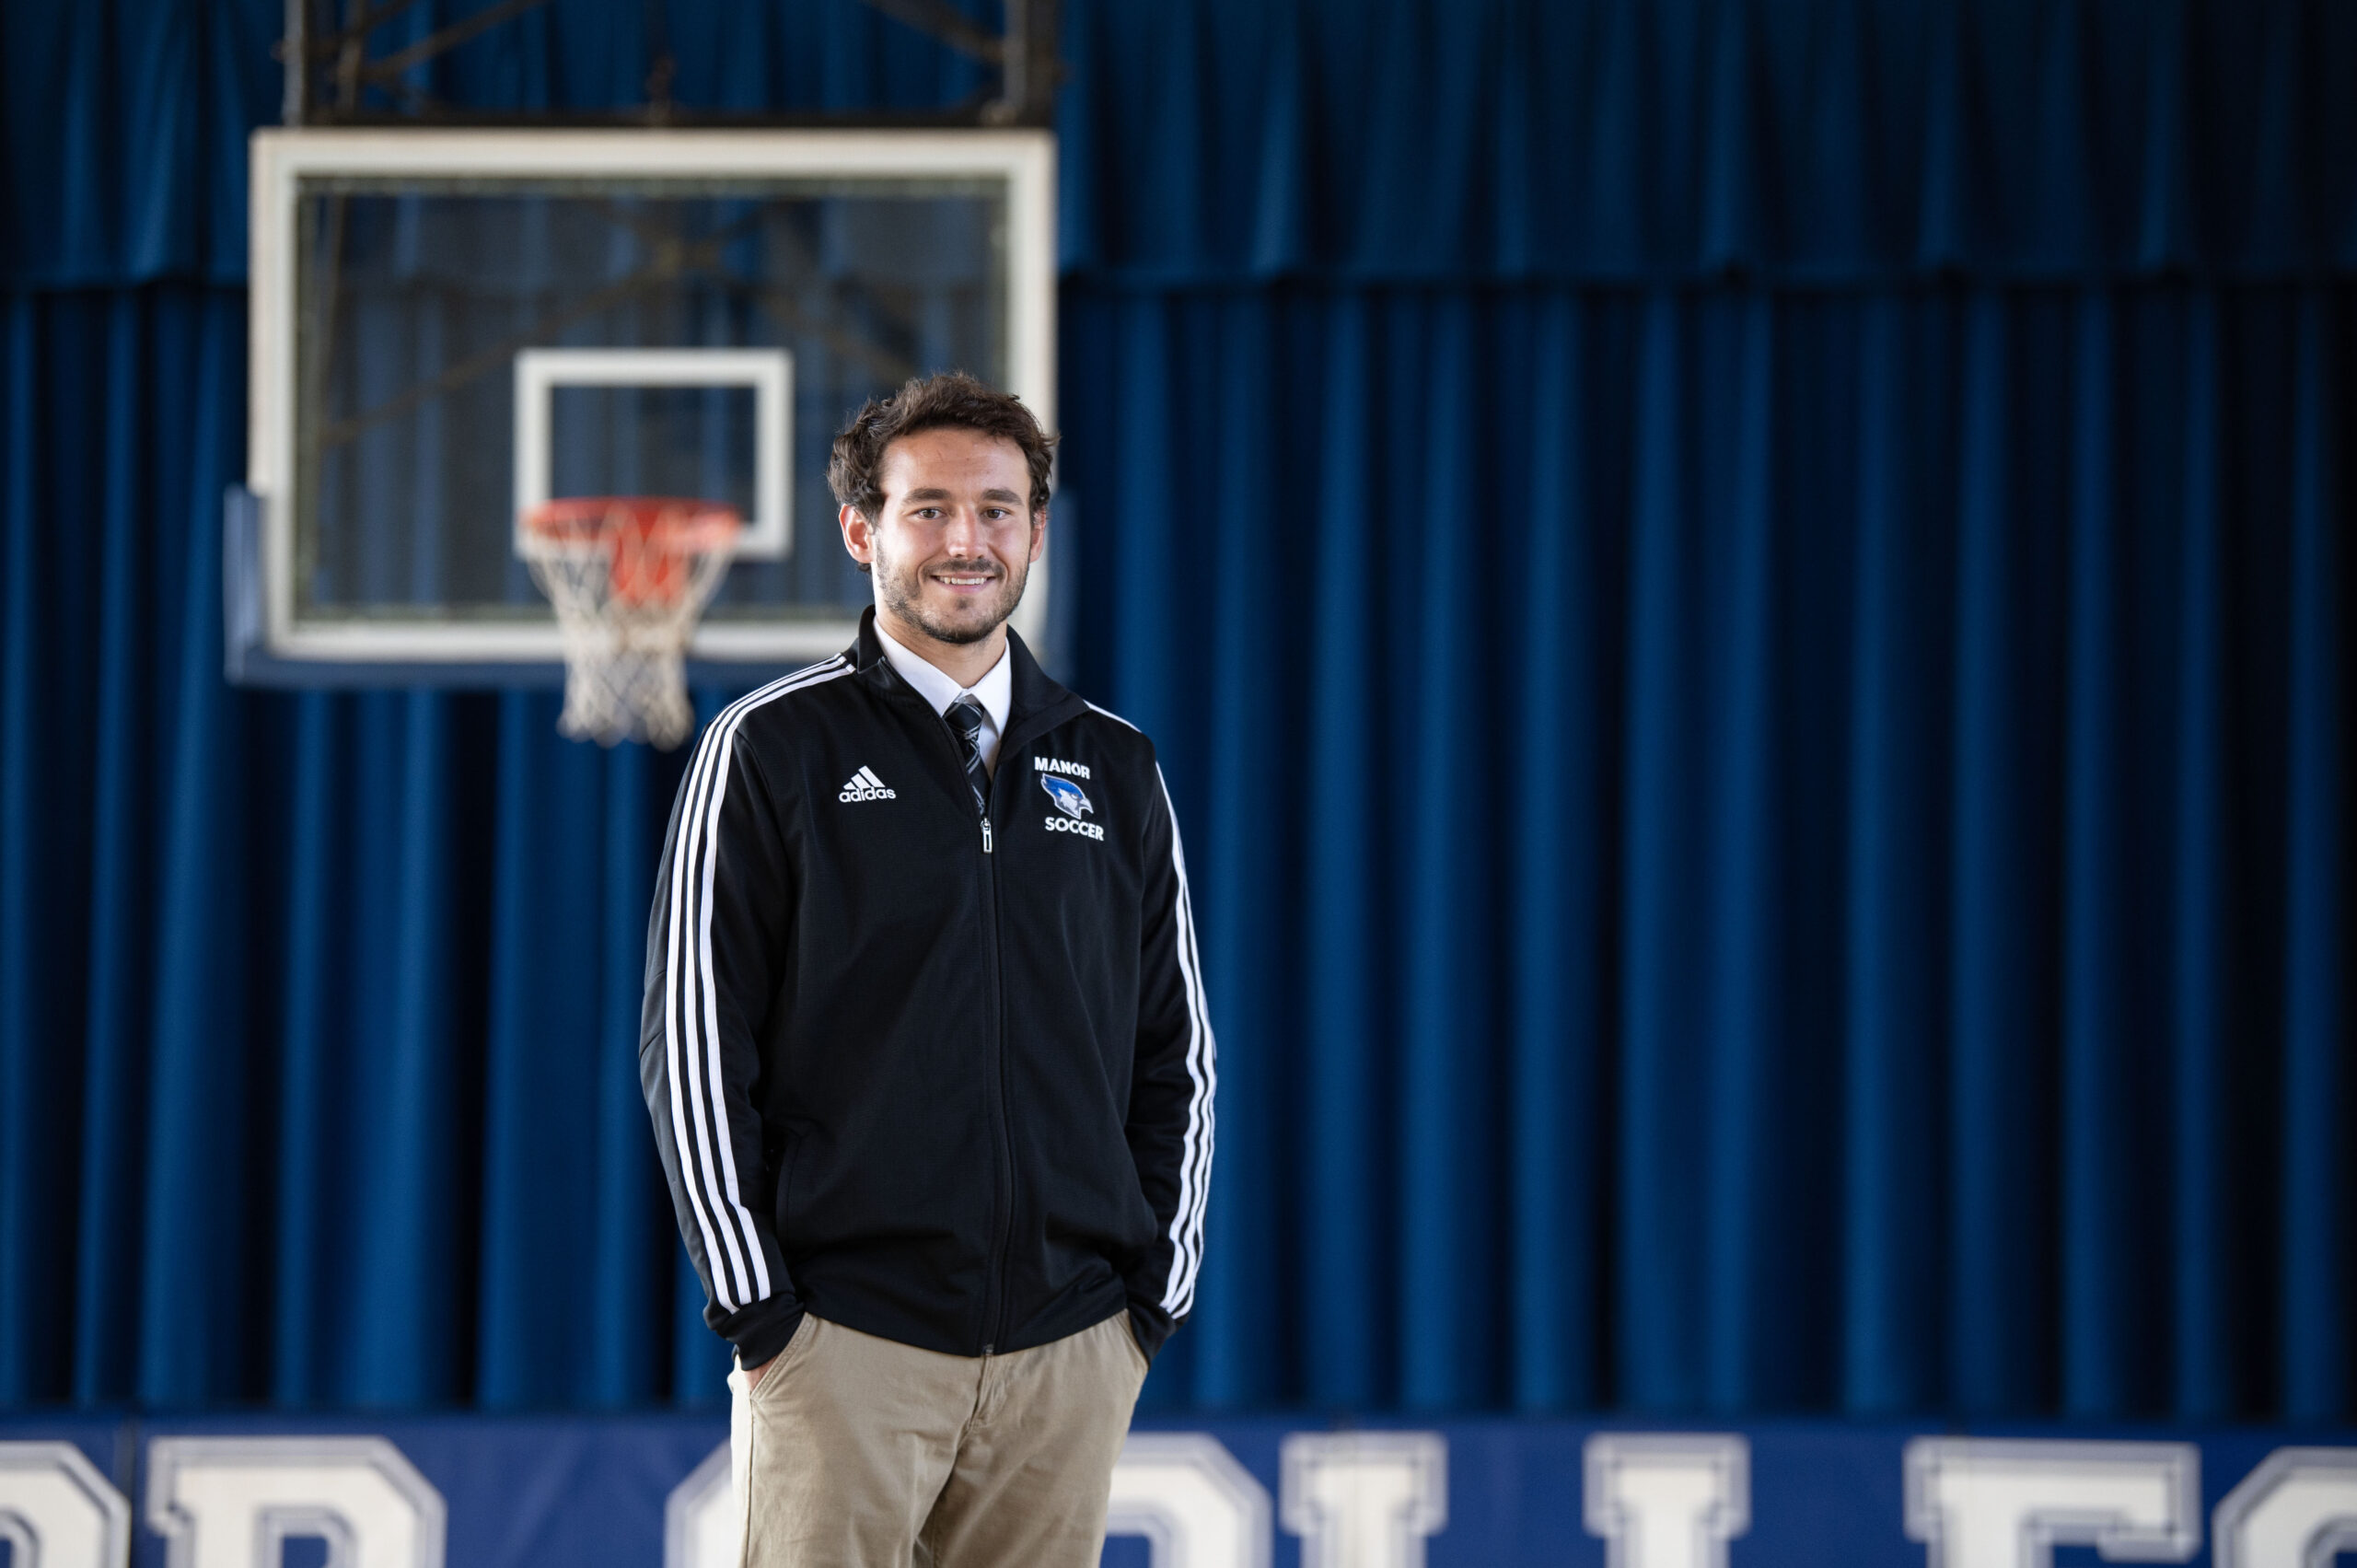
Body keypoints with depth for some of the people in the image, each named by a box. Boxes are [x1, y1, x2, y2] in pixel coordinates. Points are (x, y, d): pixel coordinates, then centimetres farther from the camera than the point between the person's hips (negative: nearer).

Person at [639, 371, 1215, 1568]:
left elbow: (1175, 1053, 16)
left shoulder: (1113, 770, 13)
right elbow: (693, 1048, -2)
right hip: (845, 1346, -3)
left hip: (1072, 1343, 4)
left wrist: (1157, 1292, 7)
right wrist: (756, 1307, -7)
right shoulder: (772, 750, 1)